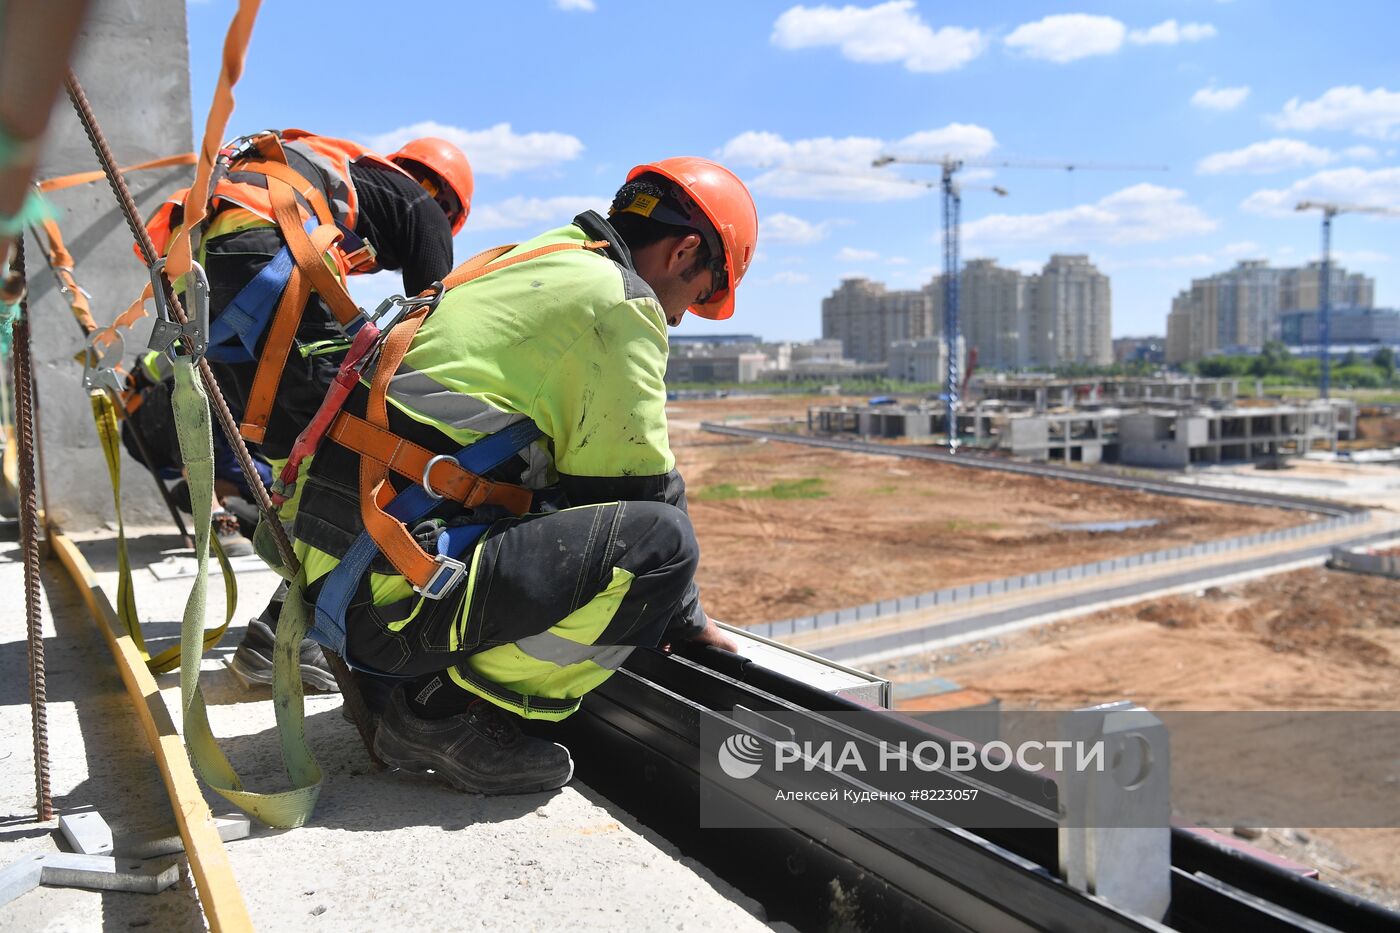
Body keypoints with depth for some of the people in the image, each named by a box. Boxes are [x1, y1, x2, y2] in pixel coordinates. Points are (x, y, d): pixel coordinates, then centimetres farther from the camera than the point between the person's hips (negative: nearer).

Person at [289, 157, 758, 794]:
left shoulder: (516, 266, 23)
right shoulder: (618, 301, -5)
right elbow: (641, 491, -5)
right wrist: (686, 616, 13)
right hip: (397, 595, -10)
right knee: (663, 540, -13)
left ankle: (400, 680, 14)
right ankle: (448, 709, -7)